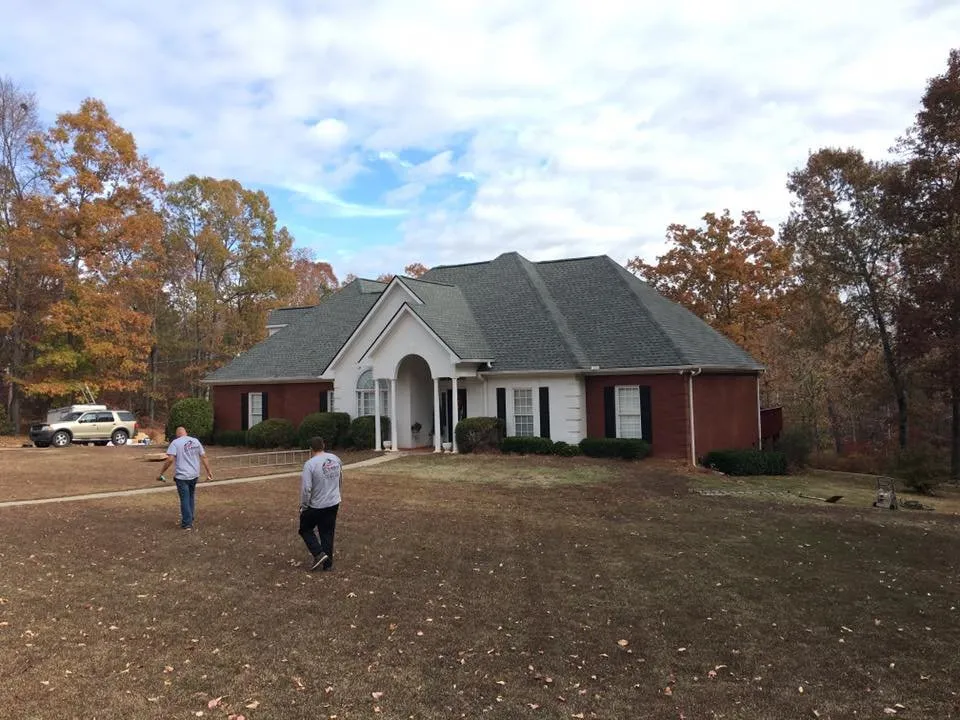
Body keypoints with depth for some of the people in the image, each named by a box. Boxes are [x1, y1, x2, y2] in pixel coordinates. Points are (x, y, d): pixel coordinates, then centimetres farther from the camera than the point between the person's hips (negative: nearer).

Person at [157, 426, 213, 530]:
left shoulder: (175, 442, -7)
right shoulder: (196, 441, 7)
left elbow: (170, 459, -18)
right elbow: (204, 457, 8)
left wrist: (161, 473, -10)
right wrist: (209, 471, 13)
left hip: (182, 476, -5)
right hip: (194, 475, 5)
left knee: (185, 499, 2)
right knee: (191, 497, 19)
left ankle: (187, 523, 4)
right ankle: (190, 520, 29)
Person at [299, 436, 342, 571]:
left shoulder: (310, 464, -19)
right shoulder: (335, 459, 1)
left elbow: (306, 488, -20)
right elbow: (340, 480, 14)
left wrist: (303, 506, -7)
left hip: (316, 506, -5)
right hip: (334, 504, 5)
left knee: (305, 529, 15)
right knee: (328, 534, 14)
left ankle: (319, 554, 0)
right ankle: (328, 564, 17)